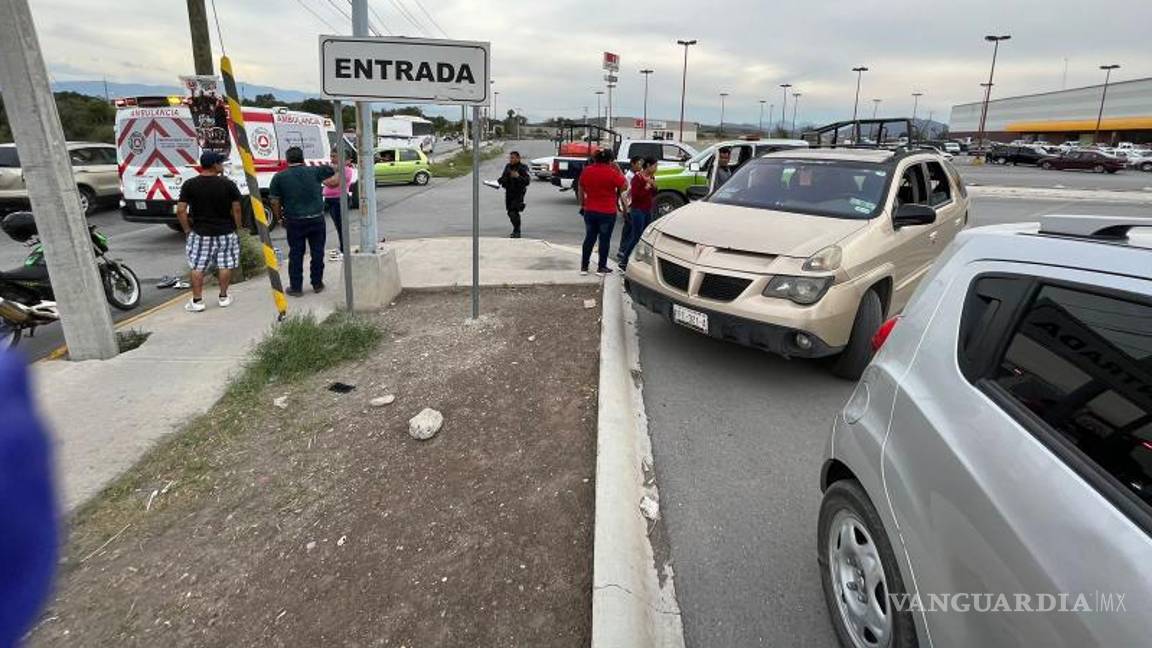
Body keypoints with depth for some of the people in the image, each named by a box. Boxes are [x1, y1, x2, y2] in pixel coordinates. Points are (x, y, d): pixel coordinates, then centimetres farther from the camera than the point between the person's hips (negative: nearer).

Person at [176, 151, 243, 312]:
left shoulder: (190, 185, -4)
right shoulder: (228, 184, -7)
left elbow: (180, 210, -7)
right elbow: (236, 209, -6)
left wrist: (187, 229, 5)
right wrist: (237, 227, 6)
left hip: (199, 233, 1)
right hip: (225, 232, 0)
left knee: (197, 267, 8)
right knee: (225, 265, 11)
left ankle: (197, 301, 9)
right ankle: (223, 297, 18)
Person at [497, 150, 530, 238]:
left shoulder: (523, 168, -8)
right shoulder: (507, 166, 10)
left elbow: (527, 181, -16)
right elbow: (503, 177, 21)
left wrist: (518, 176, -29)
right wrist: (498, 181, 0)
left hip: (518, 192, -6)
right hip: (509, 192, 6)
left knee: (514, 212, -14)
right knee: (510, 212, 10)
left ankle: (516, 232, -7)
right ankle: (516, 229, 26)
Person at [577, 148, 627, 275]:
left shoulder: (586, 171, 1)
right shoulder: (612, 172, -13)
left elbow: (580, 190, 9)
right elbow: (624, 186, -2)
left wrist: (582, 205, 20)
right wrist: (618, 170, 3)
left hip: (589, 211, 4)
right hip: (607, 212, -4)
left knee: (589, 238, 13)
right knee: (604, 239, 6)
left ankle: (584, 266, 16)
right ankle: (601, 268, 11)